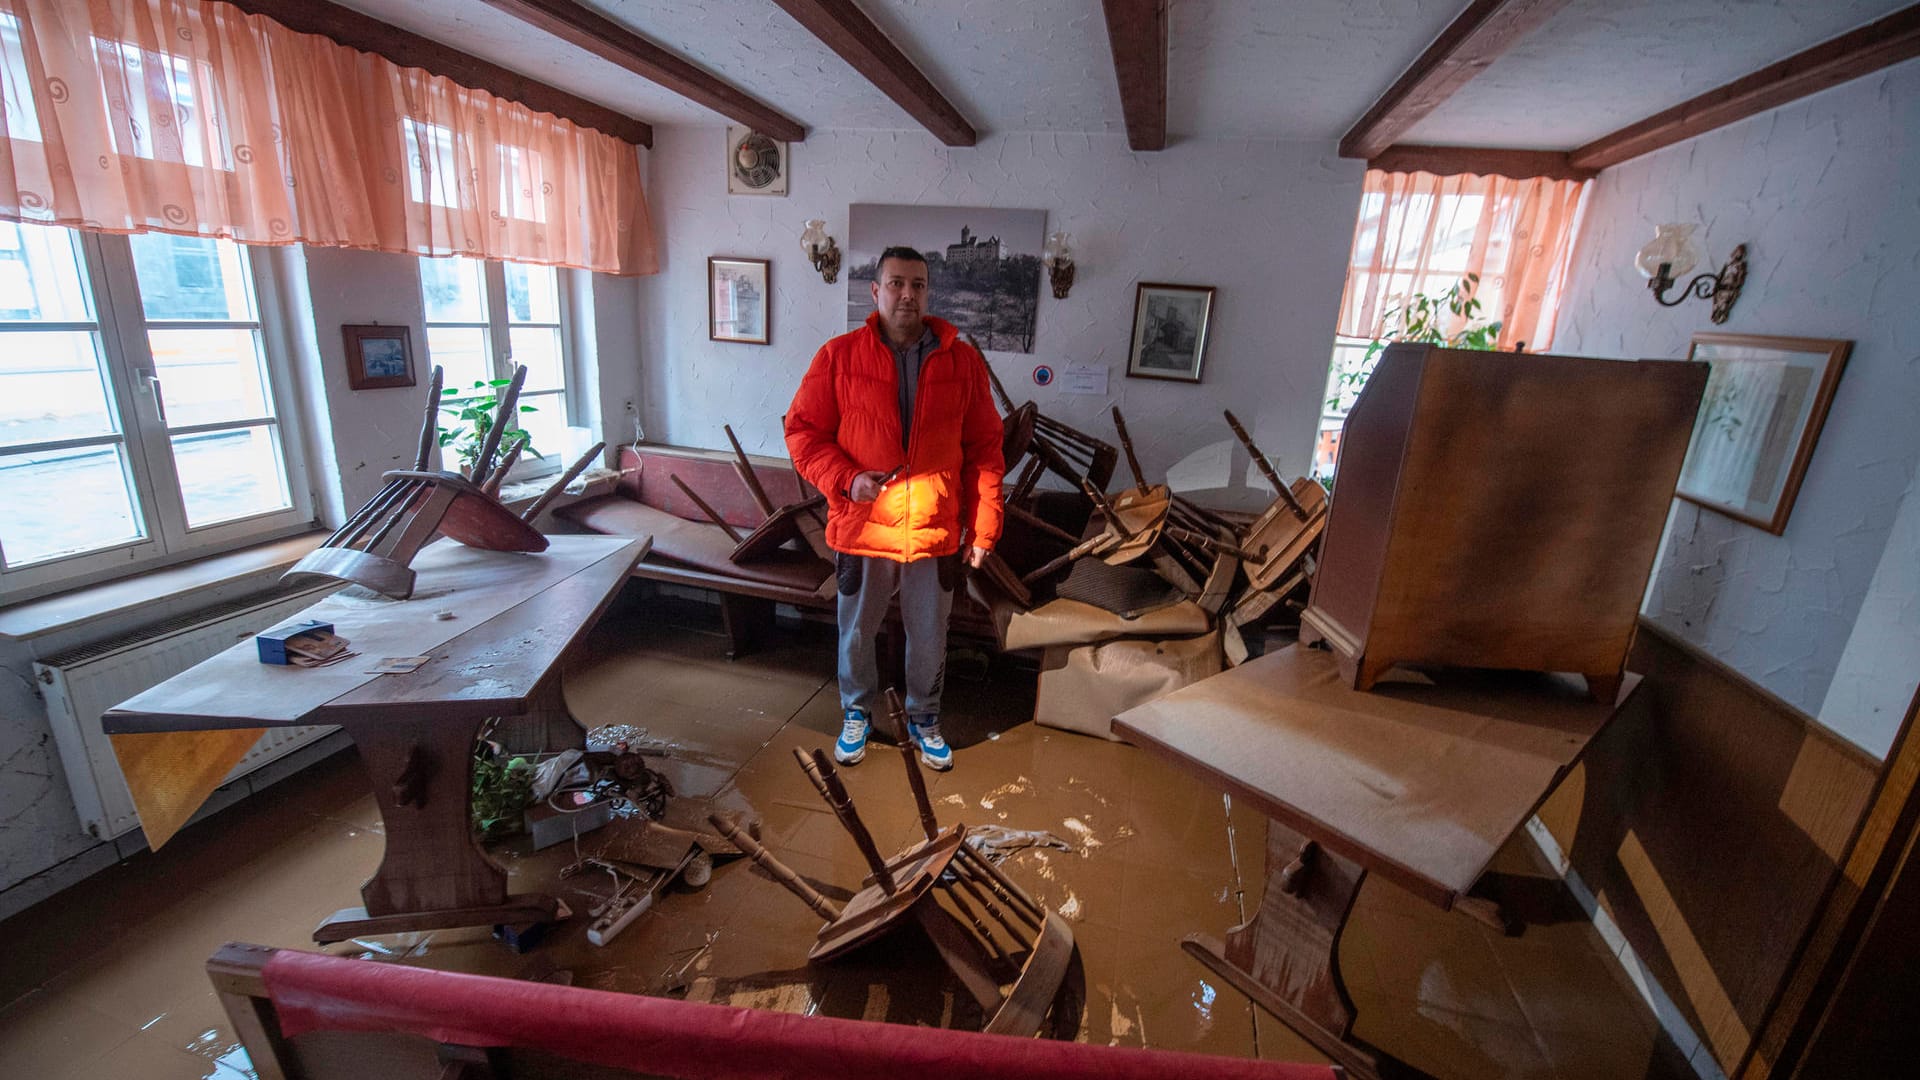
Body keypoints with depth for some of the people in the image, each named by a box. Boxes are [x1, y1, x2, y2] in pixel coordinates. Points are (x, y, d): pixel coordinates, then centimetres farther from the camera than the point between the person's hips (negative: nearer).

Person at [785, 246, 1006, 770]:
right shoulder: (838, 356, -5)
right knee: (856, 633, 17)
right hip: (861, 530, 0)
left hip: (936, 532, 1)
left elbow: (984, 449, 0)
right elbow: (803, 432, -2)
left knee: (929, 638, 16)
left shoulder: (963, 360, -2)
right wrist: (846, 479, -18)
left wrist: (983, 527, -2)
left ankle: (924, 716, 42)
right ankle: (857, 712, 43)